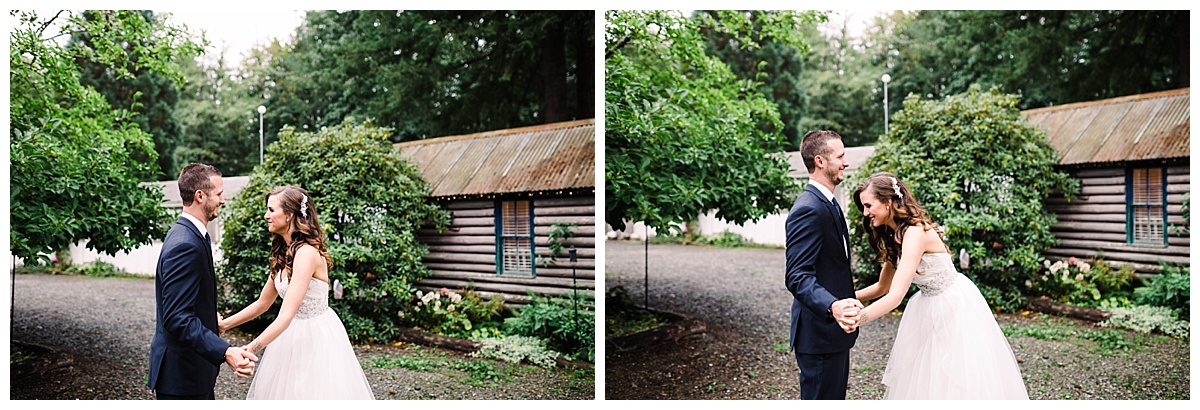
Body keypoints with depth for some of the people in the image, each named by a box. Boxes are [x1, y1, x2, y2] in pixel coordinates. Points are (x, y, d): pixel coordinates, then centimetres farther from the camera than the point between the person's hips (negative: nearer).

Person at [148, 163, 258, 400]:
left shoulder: (188, 234, 10)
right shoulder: (185, 245, -22)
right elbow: (177, 318, -29)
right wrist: (225, 352, -37)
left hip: (194, 369, 10)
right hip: (182, 373, -10)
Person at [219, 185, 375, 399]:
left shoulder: (306, 253, -22)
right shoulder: (284, 254, 6)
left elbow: (287, 315, -29)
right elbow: (262, 303, 14)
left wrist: (250, 348, -35)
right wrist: (222, 325, 9)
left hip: (317, 338, -8)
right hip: (292, 337, 8)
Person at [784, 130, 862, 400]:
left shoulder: (827, 204, 13)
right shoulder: (809, 210, -21)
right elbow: (797, 277, -29)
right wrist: (833, 306, -44)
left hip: (834, 329, 11)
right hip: (819, 333, -11)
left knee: (835, 397, 19)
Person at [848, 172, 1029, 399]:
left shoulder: (915, 233, -26)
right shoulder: (894, 235, 3)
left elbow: (896, 296, -35)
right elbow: (883, 287, 11)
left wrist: (858, 317, -43)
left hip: (955, 308, -9)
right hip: (931, 311, 9)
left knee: (958, 384, 0)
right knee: (924, 383, 12)